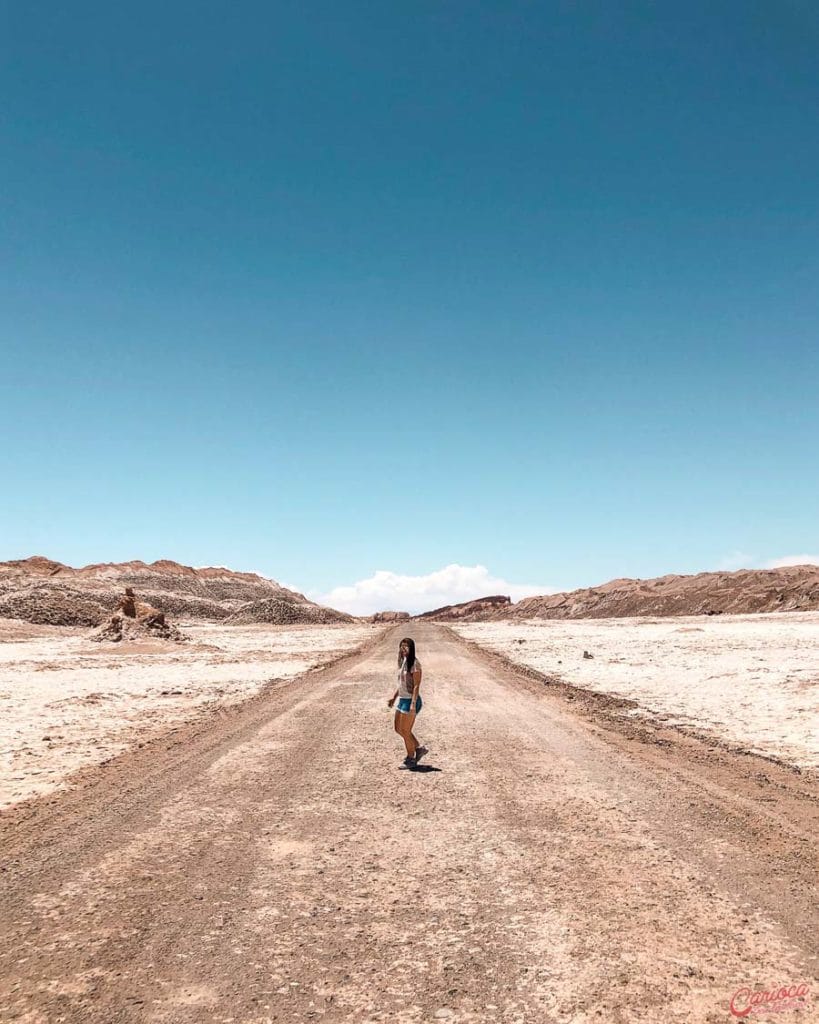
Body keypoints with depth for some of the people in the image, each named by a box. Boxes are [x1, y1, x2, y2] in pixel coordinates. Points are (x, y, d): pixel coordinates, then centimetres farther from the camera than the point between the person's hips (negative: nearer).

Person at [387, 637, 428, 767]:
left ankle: (411, 757, 19)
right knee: (398, 729, 15)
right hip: (402, 699, 9)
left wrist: (413, 704, -24)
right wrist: (393, 697, 17)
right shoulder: (402, 662, 10)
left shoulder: (414, 664, -16)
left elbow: (416, 685, -19)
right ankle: (419, 748, 26)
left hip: (410, 700, -9)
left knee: (405, 731, 1)